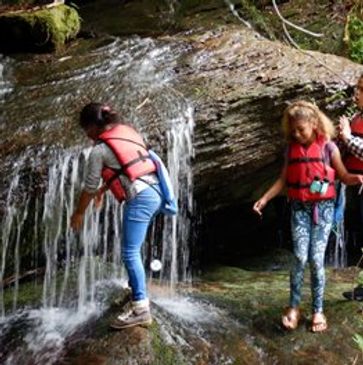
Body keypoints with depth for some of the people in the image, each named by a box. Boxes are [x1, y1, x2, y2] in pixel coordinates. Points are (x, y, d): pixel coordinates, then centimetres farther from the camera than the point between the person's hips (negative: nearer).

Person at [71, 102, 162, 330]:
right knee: (133, 247, 26)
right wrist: (103, 189, 36)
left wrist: (79, 212, 13)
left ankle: (141, 309, -12)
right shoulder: (126, 132, 16)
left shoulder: (100, 149, -6)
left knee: (130, 253, -9)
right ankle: (137, 286, 40)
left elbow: (90, 185, 0)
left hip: (140, 198, -9)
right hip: (155, 192, 9)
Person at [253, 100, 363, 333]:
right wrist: (265, 198, 5)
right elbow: (283, 180, 10)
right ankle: (294, 307, 7)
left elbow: (344, 176, 1)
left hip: (323, 207, -2)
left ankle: (318, 310, 11)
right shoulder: (292, 149, 6)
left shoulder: (328, 147, -3)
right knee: (300, 257, -8)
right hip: (299, 208, 2)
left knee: (316, 259, -3)